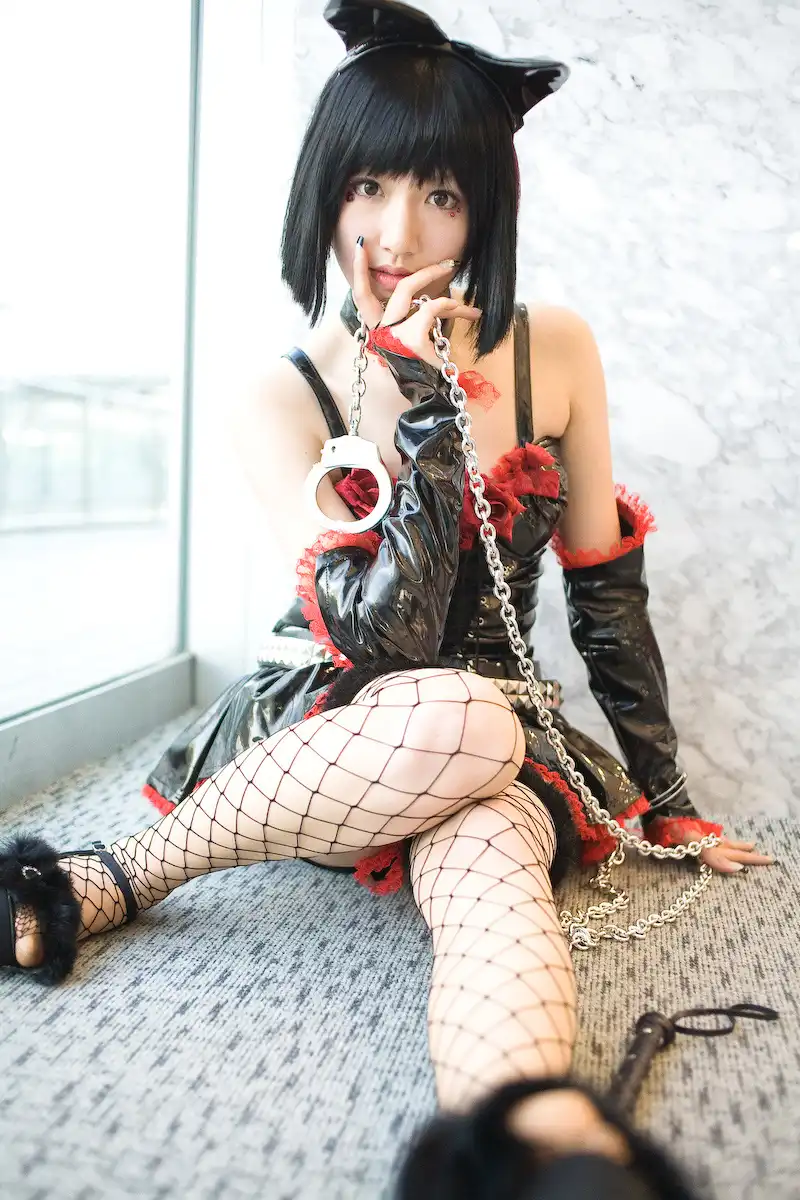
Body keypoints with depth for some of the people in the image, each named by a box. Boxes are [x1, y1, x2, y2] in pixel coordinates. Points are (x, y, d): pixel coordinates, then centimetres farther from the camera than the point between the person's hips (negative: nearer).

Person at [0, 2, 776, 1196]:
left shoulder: (556, 350, -1)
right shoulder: (284, 402, -7)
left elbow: (607, 590, 5)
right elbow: (381, 644, -16)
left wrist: (665, 801, 9)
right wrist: (430, 417, -21)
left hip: (505, 742, 2)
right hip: (320, 739, -1)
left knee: (483, 857, -34)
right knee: (456, 717, -36)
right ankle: (116, 880, -19)